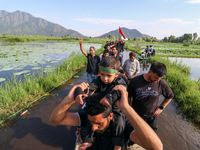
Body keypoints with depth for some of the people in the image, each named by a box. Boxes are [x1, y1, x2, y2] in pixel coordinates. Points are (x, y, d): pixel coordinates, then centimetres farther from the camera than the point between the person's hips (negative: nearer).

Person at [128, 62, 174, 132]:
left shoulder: (162, 84, -14)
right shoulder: (135, 81, -17)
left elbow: (170, 96, 8)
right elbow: (128, 97, -6)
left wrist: (161, 108, 0)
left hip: (151, 118, 1)